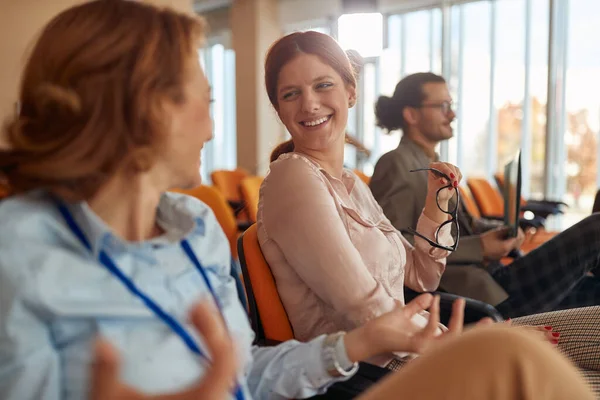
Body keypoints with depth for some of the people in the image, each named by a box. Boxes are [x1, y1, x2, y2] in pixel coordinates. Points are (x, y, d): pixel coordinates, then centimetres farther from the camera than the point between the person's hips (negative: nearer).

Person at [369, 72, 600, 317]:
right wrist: (479, 247, -19)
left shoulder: (433, 166, 20)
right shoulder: (396, 164, -8)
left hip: (491, 278, 9)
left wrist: (501, 231, 5)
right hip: (478, 296, -9)